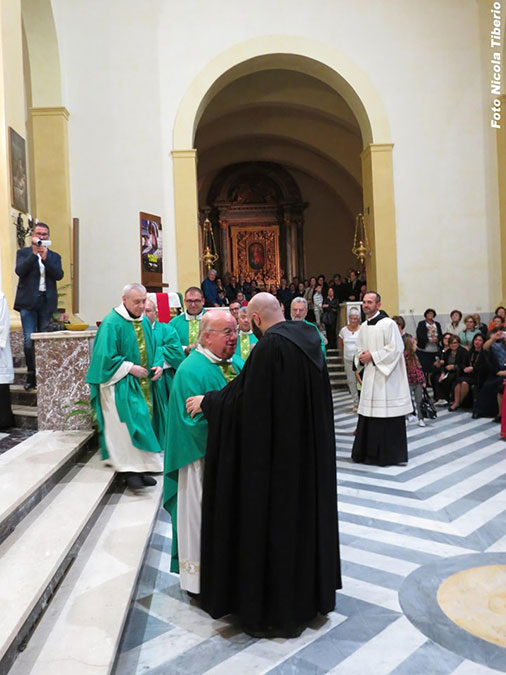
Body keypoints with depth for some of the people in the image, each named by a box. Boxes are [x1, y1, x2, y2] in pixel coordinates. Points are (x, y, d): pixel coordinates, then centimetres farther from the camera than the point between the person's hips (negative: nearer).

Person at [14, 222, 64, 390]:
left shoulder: (54, 256, 14)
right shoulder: (23, 253, 10)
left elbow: (59, 275, -3)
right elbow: (19, 270, -8)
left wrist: (45, 258, -12)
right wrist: (34, 253, -14)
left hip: (47, 302, 1)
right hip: (28, 301, -1)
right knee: (29, 340, -6)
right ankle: (31, 374, 5)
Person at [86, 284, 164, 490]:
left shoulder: (145, 321, 10)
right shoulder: (112, 323, -13)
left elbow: (151, 349, 18)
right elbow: (106, 357, -16)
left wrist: (158, 365, 0)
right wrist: (131, 368, -18)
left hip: (143, 383, 7)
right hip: (121, 385, -7)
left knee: (143, 421, 8)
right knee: (127, 423, -11)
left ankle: (141, 468, 17)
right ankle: (130, 470, -3)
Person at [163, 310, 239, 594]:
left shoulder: (234, 365, 7)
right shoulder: (192, 371, -18)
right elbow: (196, 421, -24)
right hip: (204, 460, -8)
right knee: (202, 517, 7)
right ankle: (200, 581, 25)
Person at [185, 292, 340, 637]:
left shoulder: (269, 347, -21)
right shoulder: (308, 338, 4)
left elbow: (245, 398, -18)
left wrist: (207, 402, -2)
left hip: (278, 454, -9)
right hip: (312, 450, 9)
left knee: (273, 521, 5)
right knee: (308, 512, 21)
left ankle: (278, 611, 21)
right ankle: (313, 592, 39)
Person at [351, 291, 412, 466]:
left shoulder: (388, 324, -10)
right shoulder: (363, 327, 13)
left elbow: (396, 349, -16)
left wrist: (372, 356, -15)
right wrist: (361, 357, -1)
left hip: (387, 376, -7)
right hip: (370, 376, 8)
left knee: (388, 415, -3)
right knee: (368, 415, 11)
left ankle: (390, 454, 9)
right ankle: (369, 452, 21)